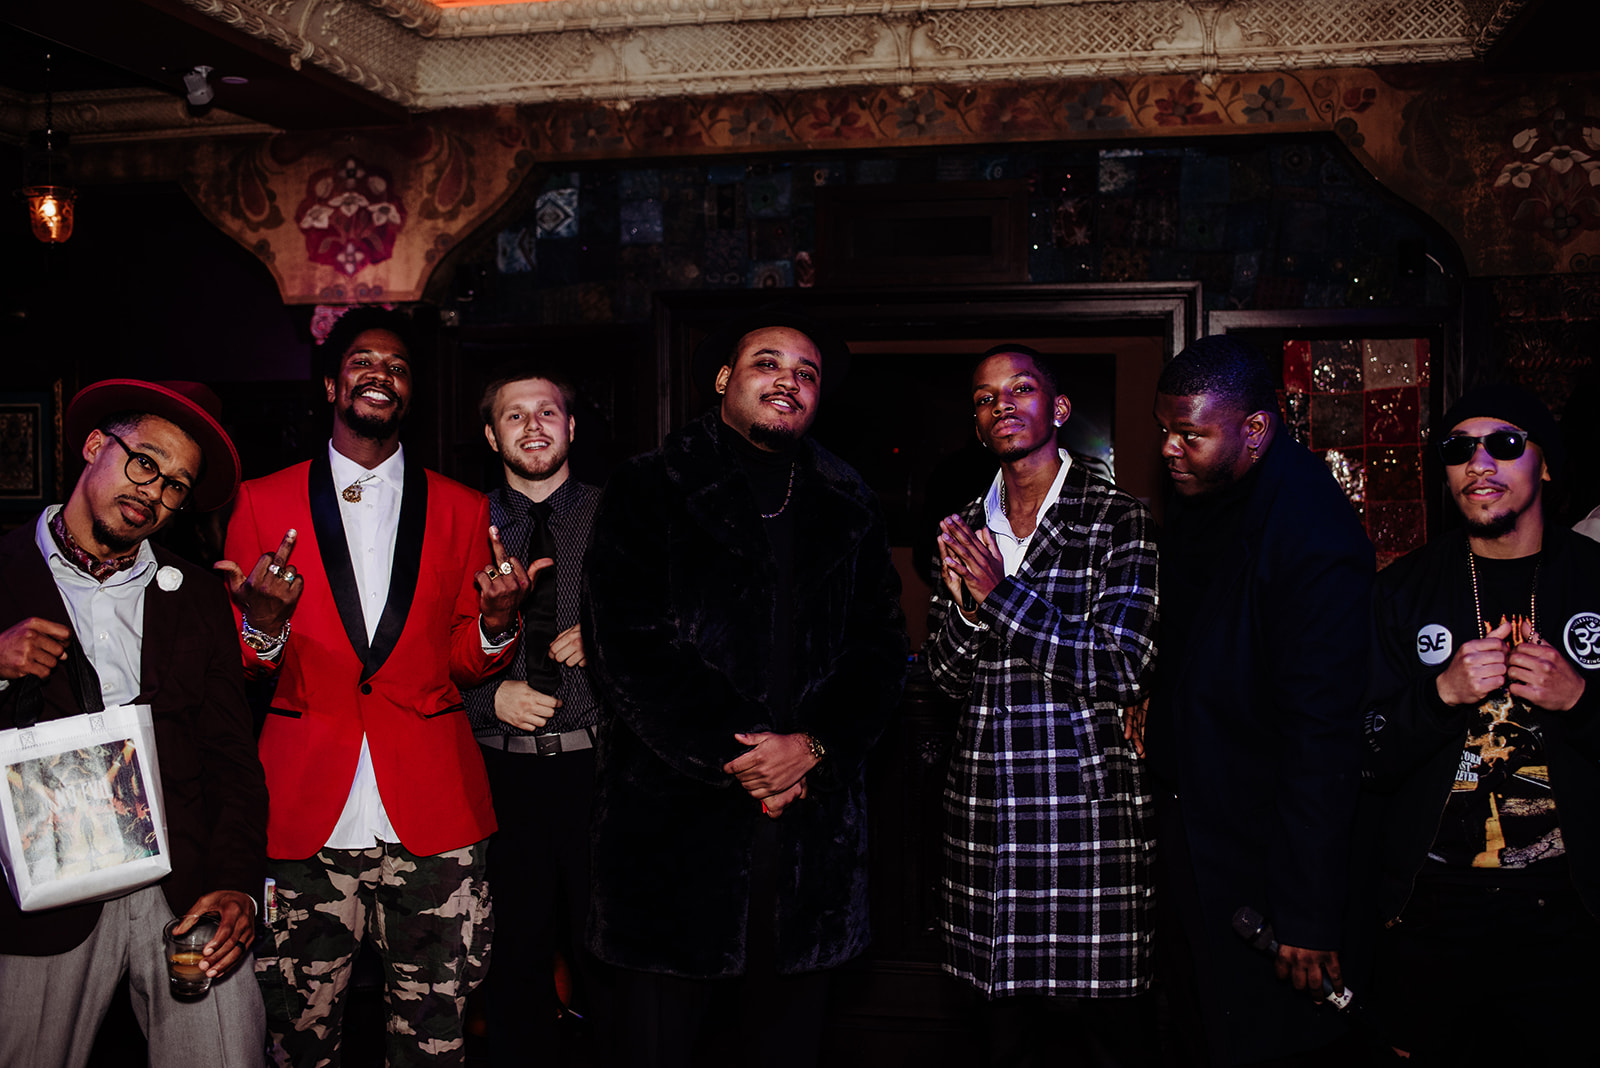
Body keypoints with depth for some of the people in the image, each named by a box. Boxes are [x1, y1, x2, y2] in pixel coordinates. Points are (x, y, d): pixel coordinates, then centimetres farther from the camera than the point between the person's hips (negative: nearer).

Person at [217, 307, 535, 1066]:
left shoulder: (461, 509, 10)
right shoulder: (263, 503, 7)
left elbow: (465, 663, 11)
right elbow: (236, 670, 7)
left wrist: (496, 623, -11)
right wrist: (263, 626, -15)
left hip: (431, 816, 1)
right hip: (304, 815, 0)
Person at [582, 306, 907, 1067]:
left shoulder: (847, 508, 13)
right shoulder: (649, 491, 2)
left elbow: (880, 649, 8)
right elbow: (626, 645, -7)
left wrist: (814, 746, -8)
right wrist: (728, 756, -12)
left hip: (811, 823, 3)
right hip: (674, 816, -3)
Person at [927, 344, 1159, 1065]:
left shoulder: (1118, 519, -3)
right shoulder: (965, 529, 10)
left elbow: (1124, 668, -12)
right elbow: (948, 678, 10)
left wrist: (1002, 596, -17)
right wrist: (967, 608, -11)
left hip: (1088, 796, -4)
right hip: (986, 802, 4)